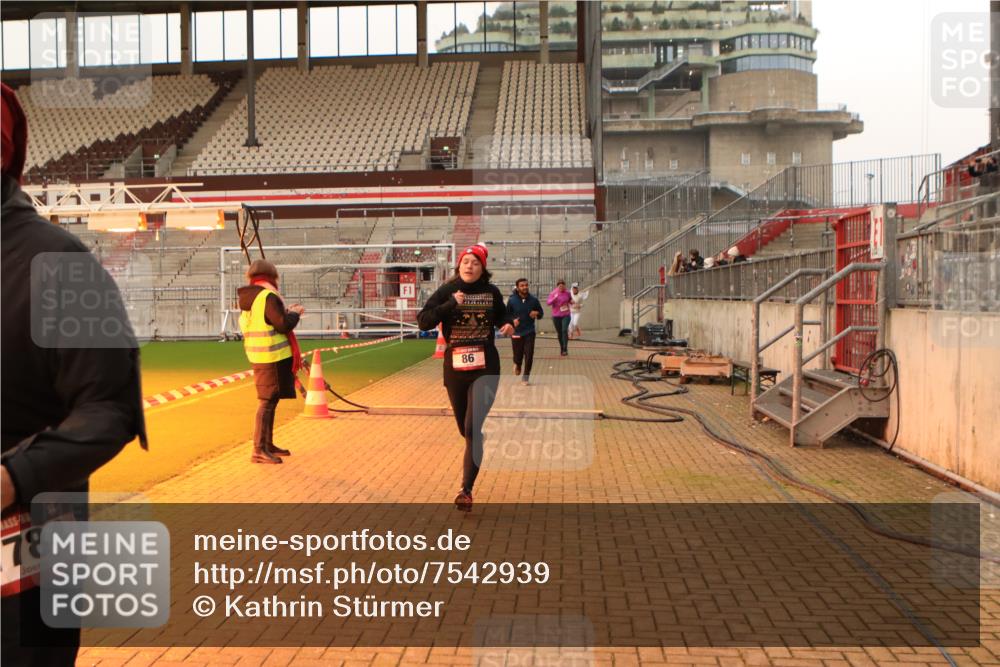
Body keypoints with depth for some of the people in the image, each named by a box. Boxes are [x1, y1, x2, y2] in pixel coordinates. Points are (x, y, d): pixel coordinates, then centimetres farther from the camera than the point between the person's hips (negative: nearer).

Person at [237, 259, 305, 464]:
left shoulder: (248, 299, 13)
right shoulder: (268, 296, -16)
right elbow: (283, 325, -19)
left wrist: (286, 312, 19)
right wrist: (295, 313, -2)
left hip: (259, 356, 10)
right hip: (273, 357, -10)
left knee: (269, 401, 18)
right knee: (267, 402, -8)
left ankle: (268, 445, 28)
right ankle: (259, 451, -8)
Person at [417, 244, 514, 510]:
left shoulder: (491, 291, 2)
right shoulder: (447, 291, -3)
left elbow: (501, 314, 21)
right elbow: (423, 321, -12)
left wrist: (507, 324, -2)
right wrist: (451, 304, -22)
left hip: (485, 367, -1)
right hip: (455, 367, 1)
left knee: (473, 429, -11)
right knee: (466, 429, 15)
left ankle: (466, 490, -5)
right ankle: (477, 453, 51)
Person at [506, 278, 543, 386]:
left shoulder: (534, 299, -3)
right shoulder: (512, 300, -7)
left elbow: (541, 313, 8)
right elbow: (506, 315, 2)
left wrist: (537, 314, -14)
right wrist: (512, 320, -18)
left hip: (529, 332, 1)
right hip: (516, 333, -1)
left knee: (529, 356, -5)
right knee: (518, 355, 8)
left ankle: (525, 377, 10)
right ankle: (517, 365, 44)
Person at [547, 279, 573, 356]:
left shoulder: (567, 293, 2)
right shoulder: (553, 293, -4)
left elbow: (570, 300, 22)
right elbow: (548, 302, -14)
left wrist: (572, 301, -1)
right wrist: (554, 298, -30)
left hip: (566, 315, 0)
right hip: (556, 316, 0)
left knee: (565, 330, -16)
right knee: (559, 332, 8)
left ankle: (565, 349, -13)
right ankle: (561, 348, 26)